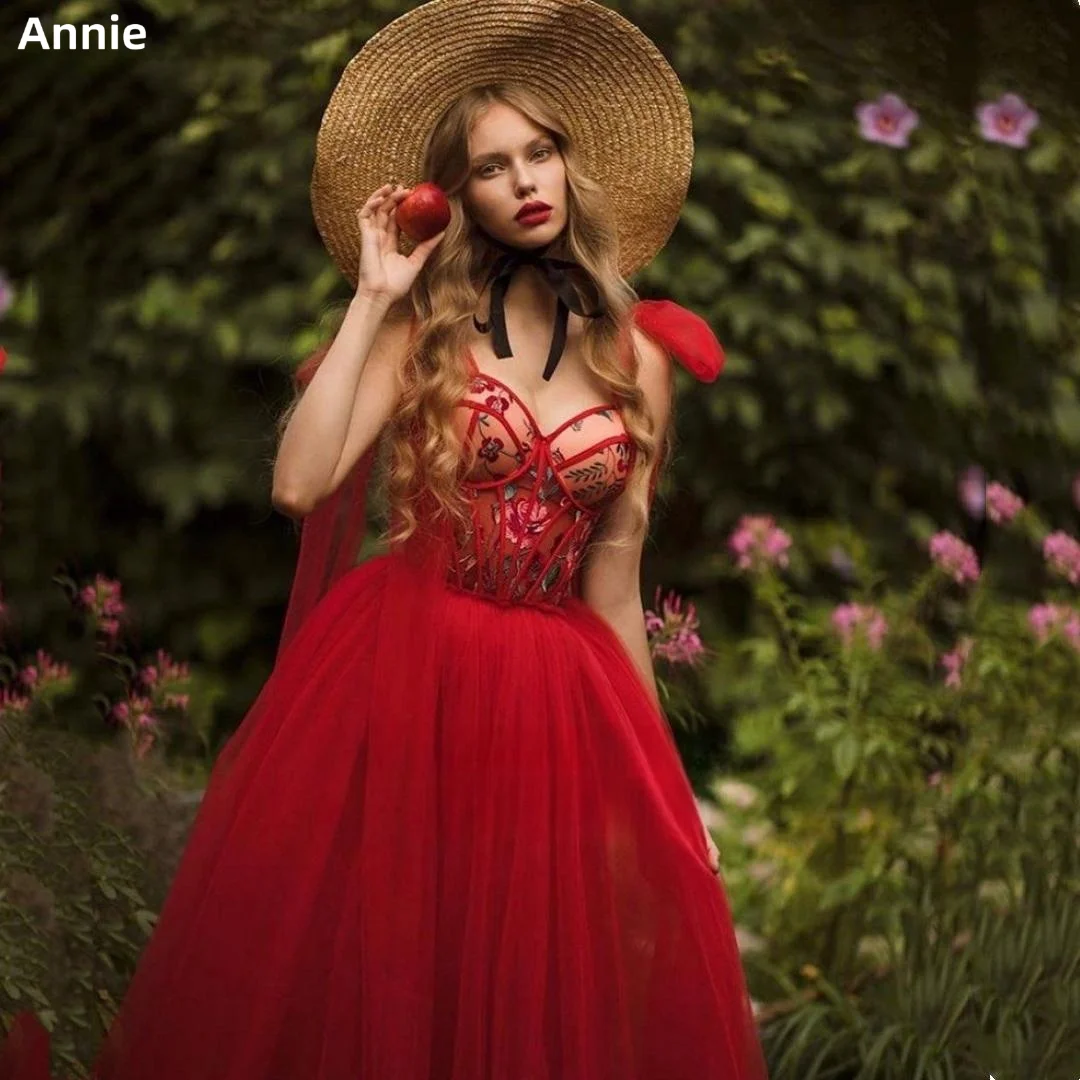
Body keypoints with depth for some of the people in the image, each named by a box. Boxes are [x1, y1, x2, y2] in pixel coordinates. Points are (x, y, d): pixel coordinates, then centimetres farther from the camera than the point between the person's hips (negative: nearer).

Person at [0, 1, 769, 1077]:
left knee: (544, 985, 1)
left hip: (553, 696, 2)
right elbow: (300, 484, -15)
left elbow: (612, 568, 12)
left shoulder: (635, 359, 6)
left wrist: (650, 749, 13)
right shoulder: (423, 328, 0)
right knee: (363, 965, 3)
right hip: (397, 668, -2)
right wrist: (372, 300, -11)